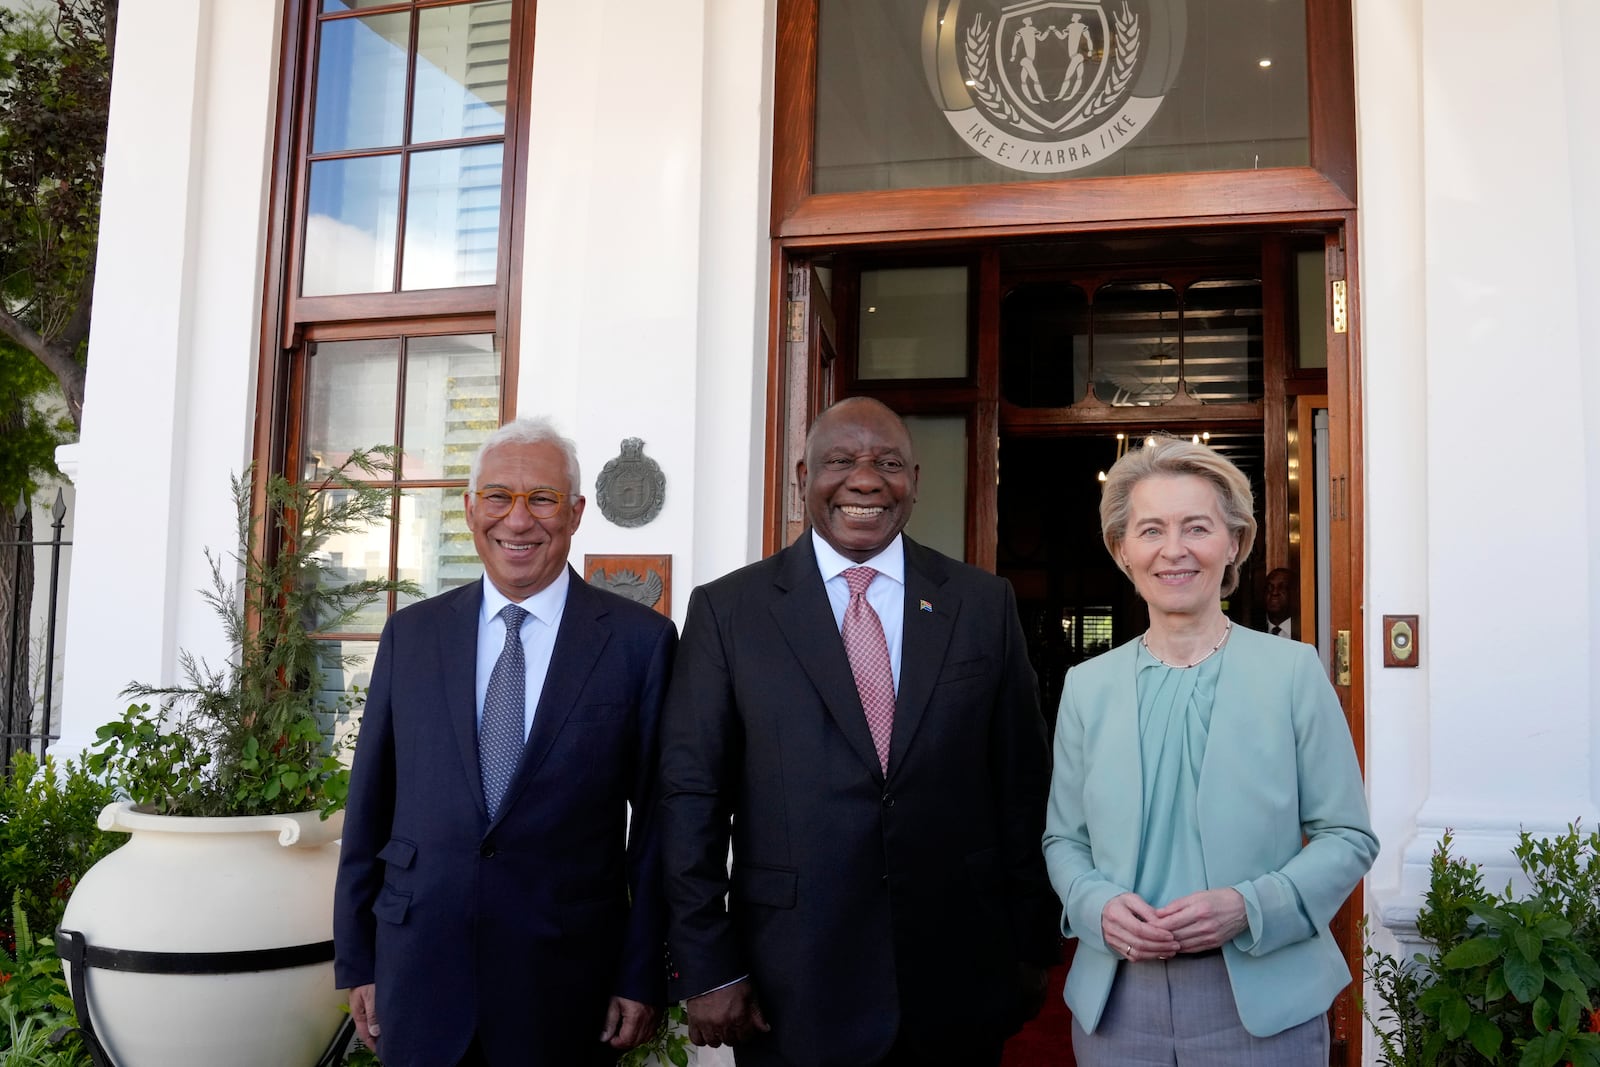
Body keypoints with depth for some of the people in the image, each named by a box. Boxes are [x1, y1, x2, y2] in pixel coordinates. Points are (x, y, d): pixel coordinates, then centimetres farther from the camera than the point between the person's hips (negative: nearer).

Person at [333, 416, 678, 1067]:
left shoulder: (641, 641, -5)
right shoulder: (410, 635, 4)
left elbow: (658, 822, -4)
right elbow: (369, 806, 7)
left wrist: (642, 977, -4)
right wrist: (357, 961, 7)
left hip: (565, 981, -2)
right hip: (418, 969, 2)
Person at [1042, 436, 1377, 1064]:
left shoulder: (1293, 671, -3)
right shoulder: (1086, 686, 4)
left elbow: (1348, 837, -1)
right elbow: (1064, 838, 9)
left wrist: (1249, 907, -16)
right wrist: (1099, 905, -11)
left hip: (1262, 1002, -2)